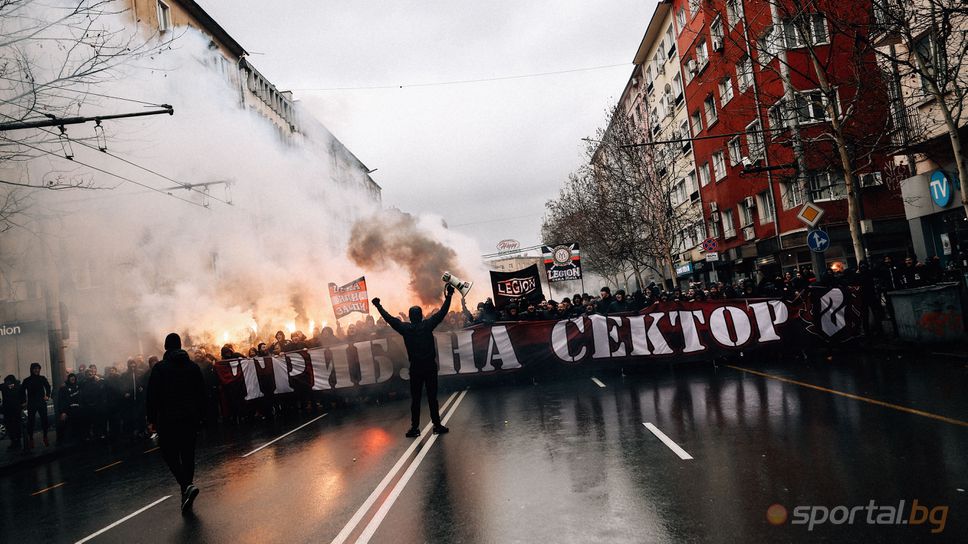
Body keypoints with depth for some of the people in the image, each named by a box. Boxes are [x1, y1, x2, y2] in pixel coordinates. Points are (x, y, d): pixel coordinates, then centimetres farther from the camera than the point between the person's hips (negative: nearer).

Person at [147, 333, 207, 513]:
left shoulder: (160, 368, -6)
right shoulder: (193, 366, 6)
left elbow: (152, 396, -8)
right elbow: (202, 392, 8)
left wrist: (151, 420, -2)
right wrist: (200, 416, 13)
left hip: (168, 419, -4)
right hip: (191, 417, 4)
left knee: (170, 453, 2)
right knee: (188, 454, 10)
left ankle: (187, 485, -18)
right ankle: (186, 491, 14)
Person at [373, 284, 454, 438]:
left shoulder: (405, 328, -2)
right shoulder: (428, 324, -4)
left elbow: (389, 318, 8)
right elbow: (442, 312, 1)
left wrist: (378, 306, 20)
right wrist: (449, 297, 10)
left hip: (415, 368, 0)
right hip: (430, 366, 0)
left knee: (415, 398, 6)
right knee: (432, 397, 4)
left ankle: (415, 427, 8)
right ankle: (437, 425, 8)